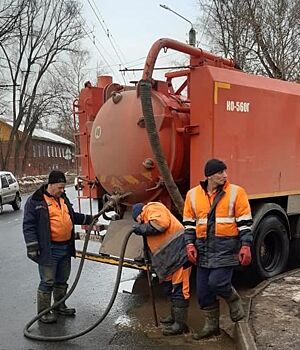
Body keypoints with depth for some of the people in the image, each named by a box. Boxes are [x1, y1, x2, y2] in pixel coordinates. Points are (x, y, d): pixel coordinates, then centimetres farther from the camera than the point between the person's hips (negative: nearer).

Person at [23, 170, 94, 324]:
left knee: (62, 280, 18)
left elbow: (73, 216, 29)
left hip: (66, 248, 8)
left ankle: (60, 306, 34)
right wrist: (32, 247, -16)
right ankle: (43, 312, 12)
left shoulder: (63, 198, 14)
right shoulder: (35, 201, -10)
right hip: (49, 250, -7)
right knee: (48, 282, -2)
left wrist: (89, 219, 24)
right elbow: (28, 225, -12)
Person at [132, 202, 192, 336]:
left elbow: (161, 223, -22)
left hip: (178, 253, -11)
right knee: (169, 287, 21)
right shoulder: (149, 217, 29)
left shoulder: (152, 208, -2)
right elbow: (153, 243, 28)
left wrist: (142, 228, -10)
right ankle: (174, 316, 35)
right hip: (170, 259, 11)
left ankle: (180, 324, -3)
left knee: (179, 288, -7)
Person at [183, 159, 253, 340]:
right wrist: (190, 244, 2)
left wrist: (246, 245, -9)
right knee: (203, 290, 7)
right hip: (204, 248, 4)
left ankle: (234, 301, 19)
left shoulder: (236, 192, -3)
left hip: (226, 247, -4)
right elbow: (189, 223, 12)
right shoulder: (193, 195, 6)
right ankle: (211, 325, 27)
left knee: (217, 282, -15)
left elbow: (245, 222, -3)